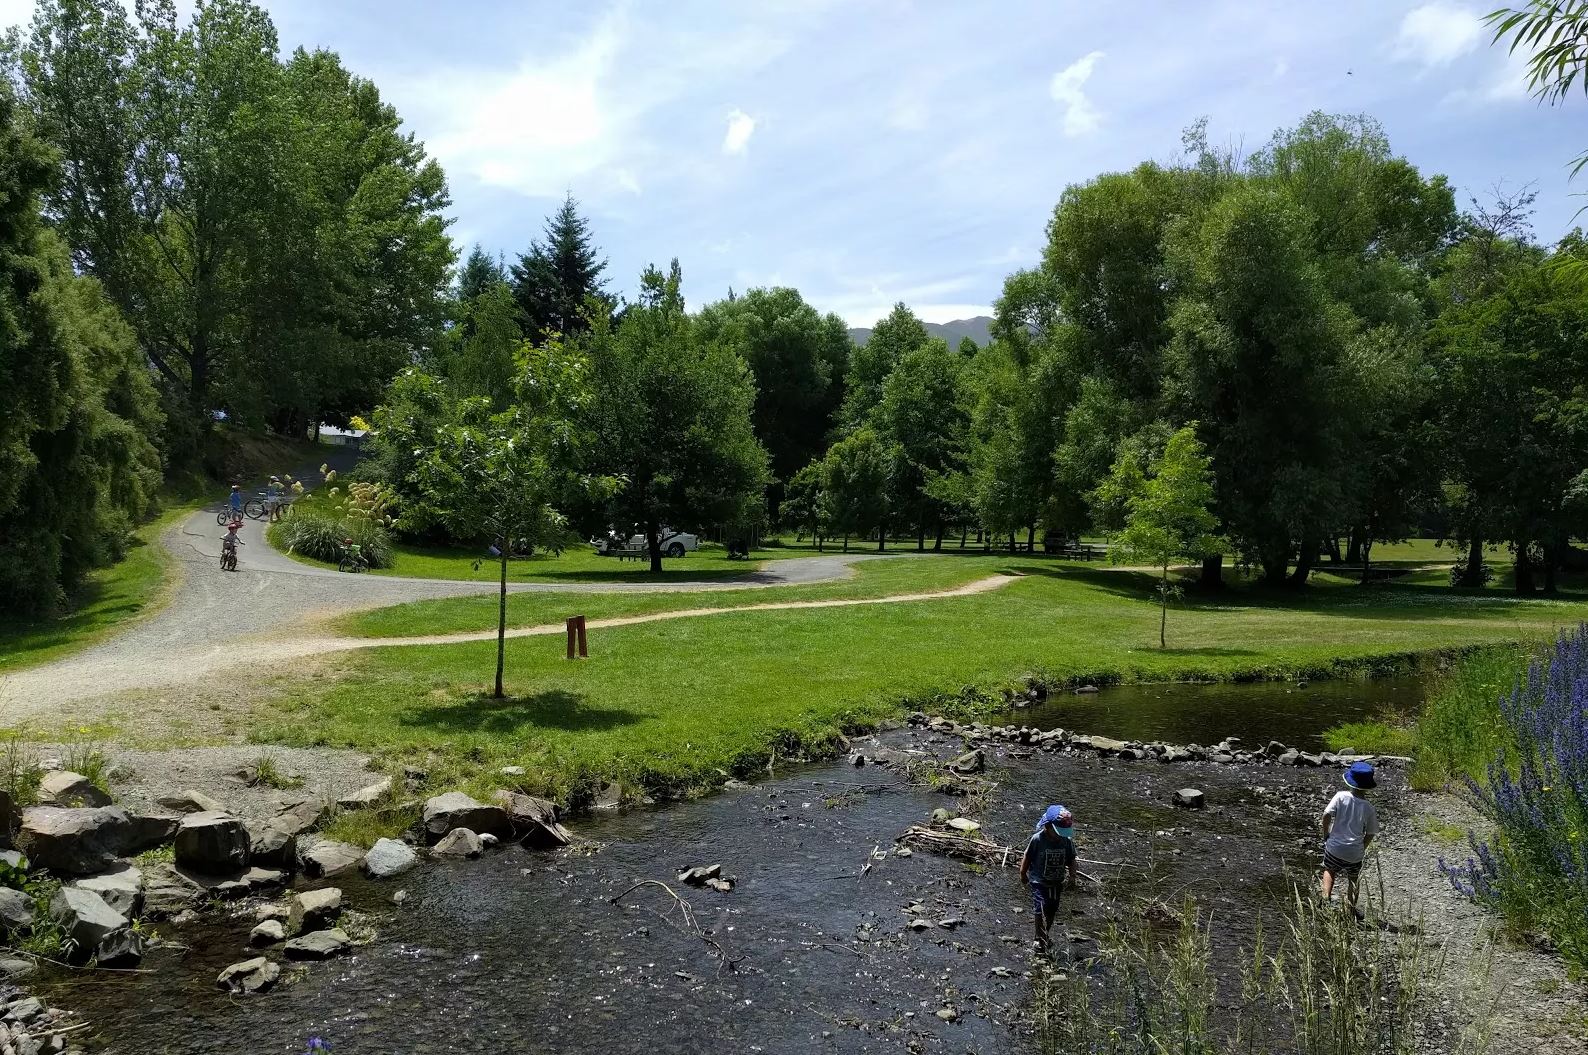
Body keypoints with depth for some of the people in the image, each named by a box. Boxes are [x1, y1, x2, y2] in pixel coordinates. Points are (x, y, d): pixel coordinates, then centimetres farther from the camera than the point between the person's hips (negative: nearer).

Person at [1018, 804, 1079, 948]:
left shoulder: (1067, 841, -10)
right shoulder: (1037, 839, -20)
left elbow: (1071, 860, 4)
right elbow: (1027, 858, -6)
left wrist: (1072, 876, -10)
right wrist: (1023, 874, 4)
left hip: (1057, 883, 5)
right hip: (1039, 882, -4)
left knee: (1052, 911, 16)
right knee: (1041, 910, -13)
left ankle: (1044, 934, 38)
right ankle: (1041, 939, 1)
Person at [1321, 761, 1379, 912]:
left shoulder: (1341, 796, -12)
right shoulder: (1369, 809, -9)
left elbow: (1327, 815, -16)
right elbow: (1370, 835, -2)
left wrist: (1326, 834, 0)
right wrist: (1361, 849, 14)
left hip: (1334, 847, 0)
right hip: (1355, 852, 0)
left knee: (1329, 871, 25)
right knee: (1353, 880, 22)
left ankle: (1326, 897, 8)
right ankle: (1351, 908, 21)